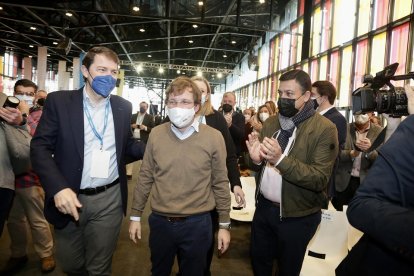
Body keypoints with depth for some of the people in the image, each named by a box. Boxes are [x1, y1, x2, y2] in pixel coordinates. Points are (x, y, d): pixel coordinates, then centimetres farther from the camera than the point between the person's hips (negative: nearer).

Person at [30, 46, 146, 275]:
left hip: (109, 199, 1)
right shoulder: (59, 101, -6)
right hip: (69, 197, -1)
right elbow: (40, 146, -8)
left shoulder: (123, 107, 3)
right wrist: (58, 187, -21)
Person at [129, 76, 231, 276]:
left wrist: (224, 224, 0)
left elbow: (220, 183, -4)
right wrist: (135, 215, 7)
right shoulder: (156, 134, -4)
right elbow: (145, 177, 4)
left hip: (197, 223, -1)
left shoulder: (214, 137, -10)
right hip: (160, 221, 2)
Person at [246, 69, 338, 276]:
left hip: (297, 216, -5)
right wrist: (256, 159, -16)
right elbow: (262, 164, 8)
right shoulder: (270, 123, 3)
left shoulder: (324, 129, -16)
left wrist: (280, 159, -33)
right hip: (264, 207, 5)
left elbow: (320, 179, -22)